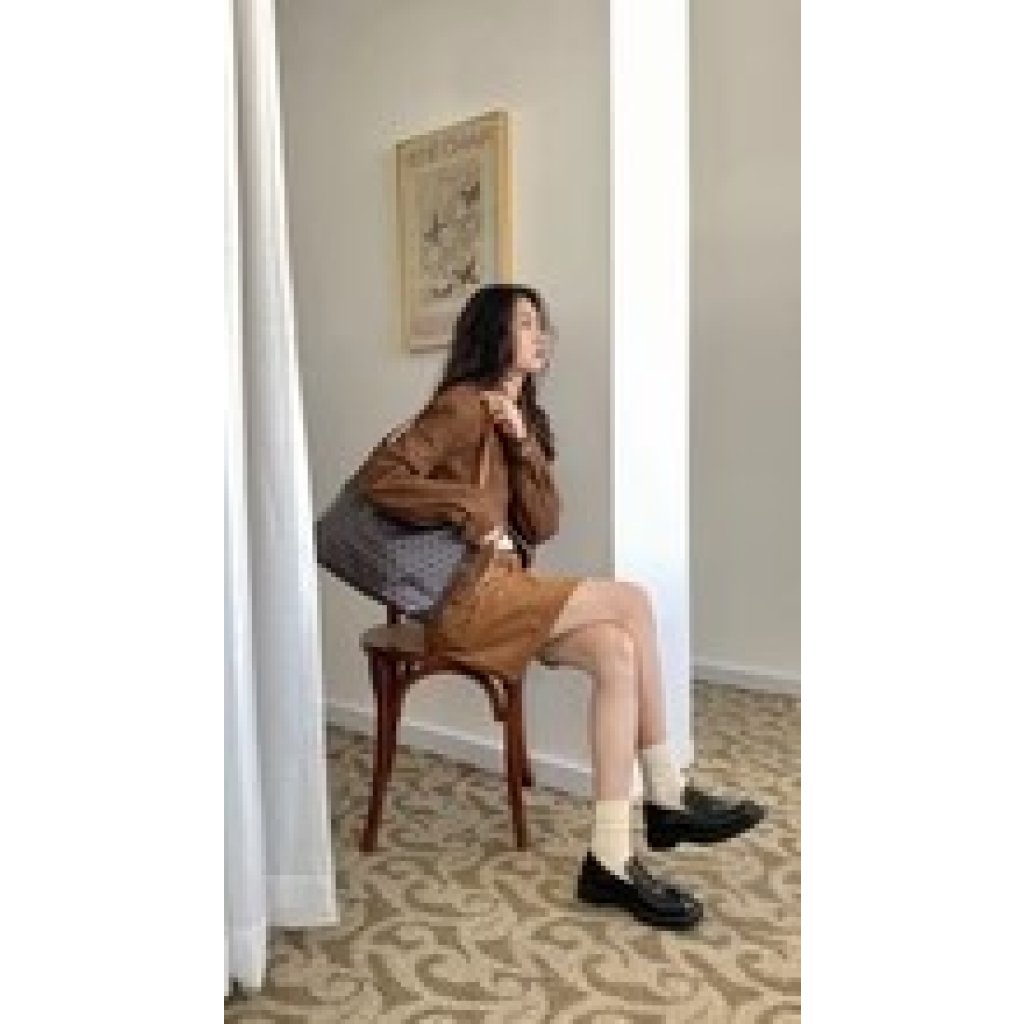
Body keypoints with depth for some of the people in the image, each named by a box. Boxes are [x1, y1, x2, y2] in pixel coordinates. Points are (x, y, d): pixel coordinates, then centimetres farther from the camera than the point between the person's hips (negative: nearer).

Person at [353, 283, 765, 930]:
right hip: (462, 599, -8)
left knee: (616, 651, -15)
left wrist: (523, 442, -5)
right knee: (631, 601, -16)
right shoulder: (463, 405, -6)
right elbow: (379, 476, -16)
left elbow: (543, 527, 8)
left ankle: (612, 858, -11)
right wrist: (472, 509, -16)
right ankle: (667, 798, -7)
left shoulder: (522, 416, 19)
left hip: (503, 588, 8)